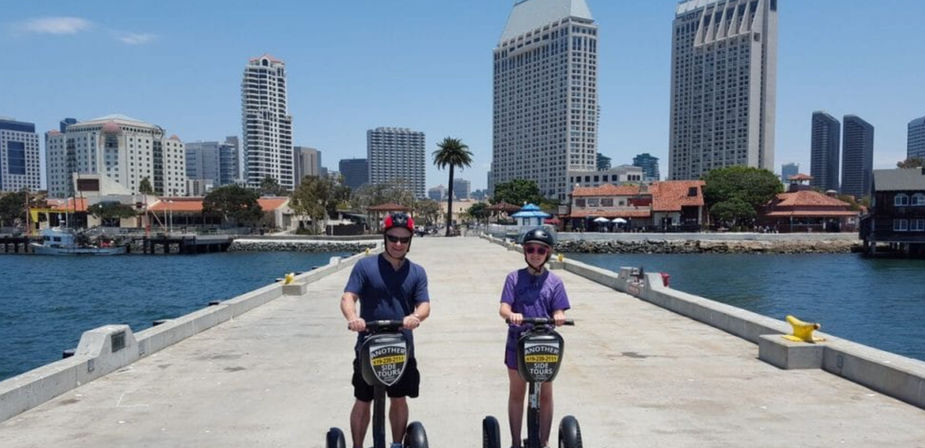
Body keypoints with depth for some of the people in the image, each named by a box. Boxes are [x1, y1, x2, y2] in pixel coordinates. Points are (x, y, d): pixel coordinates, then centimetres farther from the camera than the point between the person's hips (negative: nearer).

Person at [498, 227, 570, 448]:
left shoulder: (554, 281, 1)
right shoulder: (515, 277, -1)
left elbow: (558, 312, -3)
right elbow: (503, 308, -8)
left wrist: (559, 317, -27)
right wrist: (511, 314, -31)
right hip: (518, 341, 0)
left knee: (545, 394, 8)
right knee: (517, 393, 10)